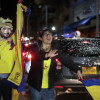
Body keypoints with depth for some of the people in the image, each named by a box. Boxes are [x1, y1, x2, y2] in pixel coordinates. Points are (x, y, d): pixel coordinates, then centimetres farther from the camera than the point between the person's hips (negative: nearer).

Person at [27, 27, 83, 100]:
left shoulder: (55, 49, 0)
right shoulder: (36, 48, -7)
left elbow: (66, 60, -7)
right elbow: (35, 57, -29)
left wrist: (77, 70, -22)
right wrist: (47, 55, -47)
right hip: (35, 86, -2)